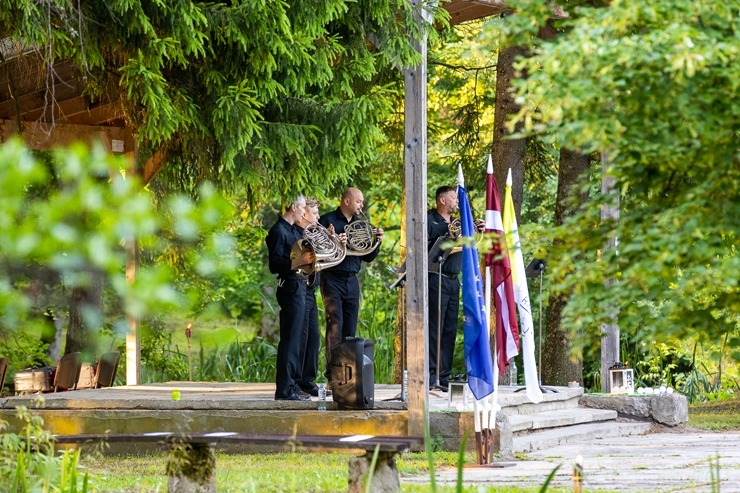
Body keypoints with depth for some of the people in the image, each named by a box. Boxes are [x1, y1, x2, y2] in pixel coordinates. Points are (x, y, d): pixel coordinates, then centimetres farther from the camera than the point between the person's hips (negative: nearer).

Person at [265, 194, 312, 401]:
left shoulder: (293, 230, 16)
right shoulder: (278, 232, -12)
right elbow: (275, 265, -19)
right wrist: (299, 262, -31)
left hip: (299, 287, 10)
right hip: (290, 288, -10)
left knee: (299, 338, 15)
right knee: (290, 338, -10)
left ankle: (293, 385, 23)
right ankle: (284, 389, -8)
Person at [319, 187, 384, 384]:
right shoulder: (328, 220, -3)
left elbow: (367, 257, 17)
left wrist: (377, 242, -1)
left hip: (351, 281, 6)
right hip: (332, 279, -6)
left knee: (350, 330, 6)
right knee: (335, 326, -11)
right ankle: (332, 376, -10)